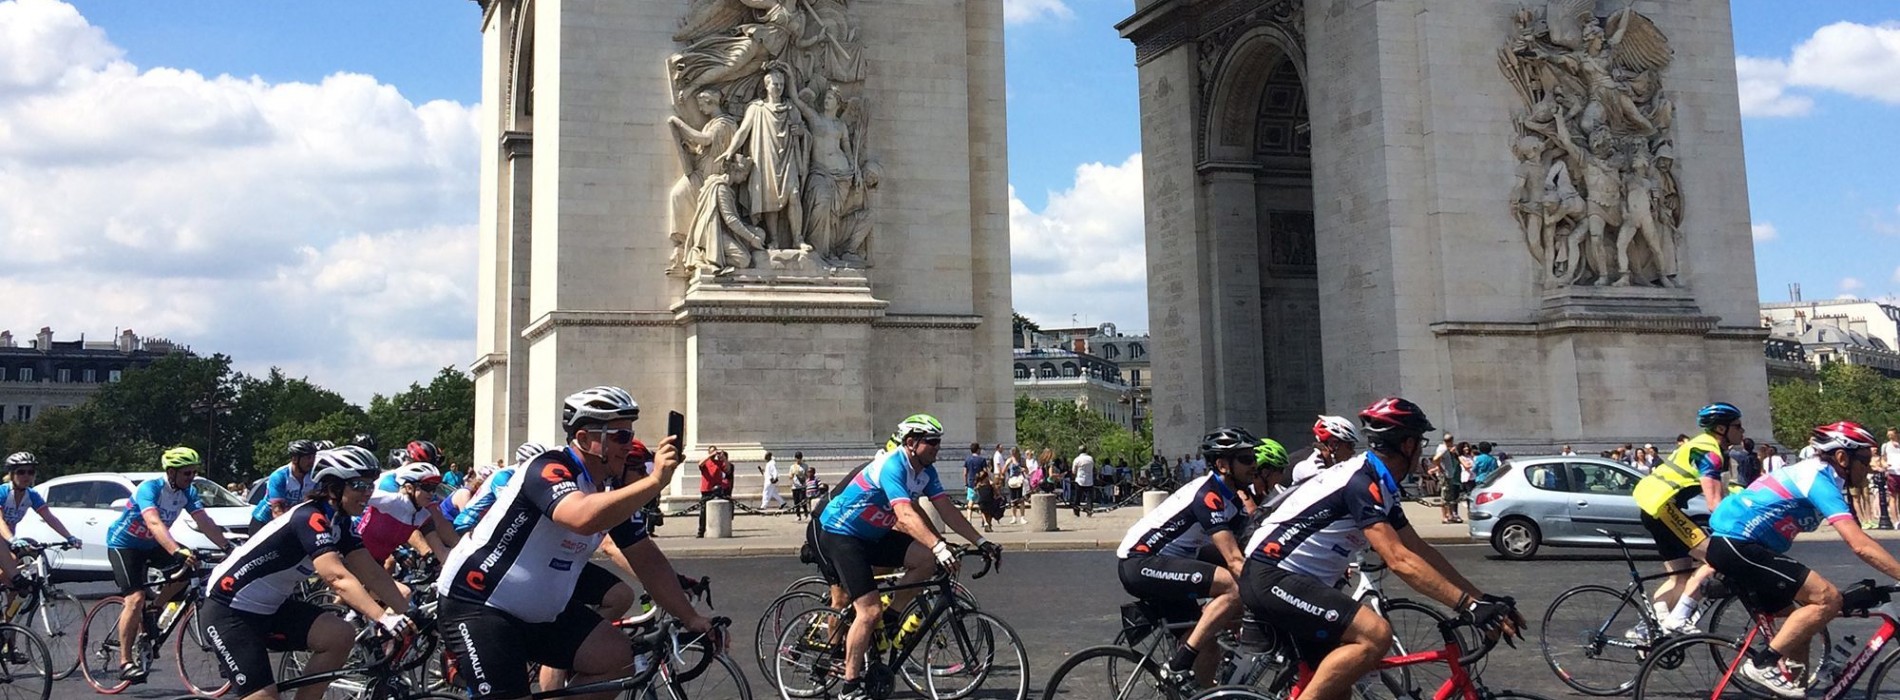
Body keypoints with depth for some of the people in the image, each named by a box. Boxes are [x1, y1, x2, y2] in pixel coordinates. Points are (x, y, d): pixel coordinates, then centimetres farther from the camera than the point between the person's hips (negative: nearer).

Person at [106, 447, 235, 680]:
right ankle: (125, 663, -13)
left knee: (188, 568, -14)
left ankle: (152, 614, 6)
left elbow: (205, 522, -17)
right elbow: (154, 523, -44)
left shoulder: (187, 492, -9)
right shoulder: (150, 488, -29)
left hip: (150, 544, 7)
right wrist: (177, 552, -58)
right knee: (136, 598, -20)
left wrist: (228, 547, -31)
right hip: (123, 544, -7)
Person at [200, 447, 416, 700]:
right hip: (228, 610, -8)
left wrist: (408, 612, -15)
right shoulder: (309, 519, -27)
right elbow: (337, 577, -40)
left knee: (341, 635, -14)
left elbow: (371, 573, -4)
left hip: (270, 607, 8)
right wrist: (384, 618, -50)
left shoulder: (339, 522, 0)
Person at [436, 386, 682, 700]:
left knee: (619, 658, -8)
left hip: (541, 611, 8)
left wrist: (690, 618, 0)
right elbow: (583, 517, -44)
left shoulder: (613, 489, 2)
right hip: (477, 605, -8)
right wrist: (656, 480, -45)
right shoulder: (549, 469, -23)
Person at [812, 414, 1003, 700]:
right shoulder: (892, 466, -27)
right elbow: (905, 516, -39)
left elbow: (947, 511, -1)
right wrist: (939, 546, -50)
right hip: (839, 534, -8)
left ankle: (887, 622, 2)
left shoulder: (926, 471, 0)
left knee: (927, 559, -13)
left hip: (872, 535, 8)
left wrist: (981, 542, -9)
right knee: (869, 610, -16)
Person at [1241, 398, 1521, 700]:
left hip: (1287, 578, 11)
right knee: (1376, 634, -25)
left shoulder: (1379, 486, 11)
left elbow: (1420, 550, 13)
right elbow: (1399, 560, -27)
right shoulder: (1361, 483, -19)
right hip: (1272, 577, -11)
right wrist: (1470, 605, -29)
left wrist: (1481, 597, 7)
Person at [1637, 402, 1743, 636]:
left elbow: (1721, 495, 22)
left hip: (1653, 508, 11)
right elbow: (1715, 504, -21)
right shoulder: (1709, 452, -12)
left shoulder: (1705, 446, 18)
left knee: (1681, 576, 12)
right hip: (1662, 506, -11)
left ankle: (1649, 625, 7)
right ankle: (1676, 620, -15)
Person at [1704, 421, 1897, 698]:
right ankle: (1762, 664, -8)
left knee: (1799, 619, 19)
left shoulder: (1811, 472, 18)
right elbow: (1860, 545, -21)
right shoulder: (1820, 479, -12)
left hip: (1725, 542, 11)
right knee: (1828, 599, -13)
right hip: (1737, 544, -11)